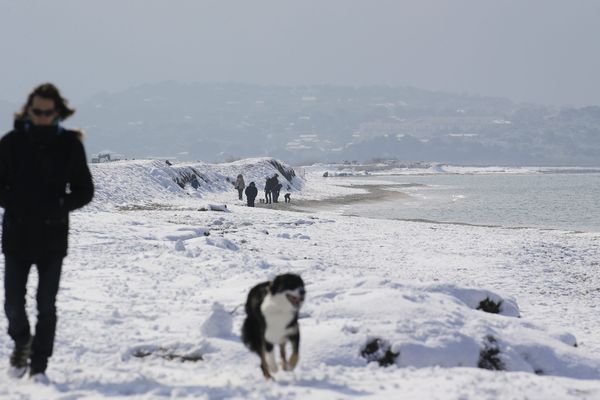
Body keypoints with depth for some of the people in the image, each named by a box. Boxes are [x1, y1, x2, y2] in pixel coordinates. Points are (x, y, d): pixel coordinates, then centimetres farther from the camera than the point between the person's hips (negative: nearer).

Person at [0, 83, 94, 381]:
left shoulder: (69, 144, 0)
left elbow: (84, 191, 5)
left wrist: (58, 207, -10)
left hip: (53, 237, 0)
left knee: (47, 306, 2)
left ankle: (39, 366, 11)